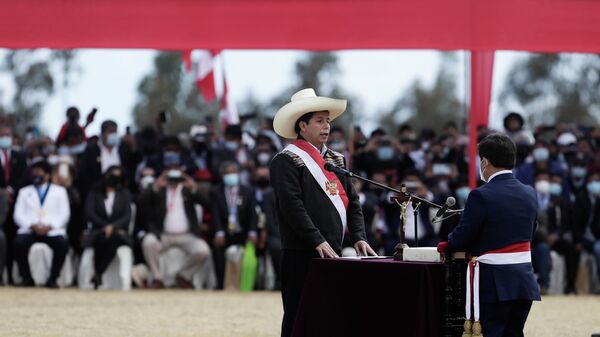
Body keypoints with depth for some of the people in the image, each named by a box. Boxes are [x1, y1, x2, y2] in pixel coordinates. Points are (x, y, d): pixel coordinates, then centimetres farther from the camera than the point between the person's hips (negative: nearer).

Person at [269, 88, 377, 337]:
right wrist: (317, 241, -20)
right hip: (302, 255, -7)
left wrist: (358, 237, 4)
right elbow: (292, 205, -14)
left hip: (332, 254, 7)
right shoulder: (287, 160, -5)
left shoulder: (335, 160, 20)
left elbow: (352, 202, 19)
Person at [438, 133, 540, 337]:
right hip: (524, 281, 6)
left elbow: (462, 238, -10)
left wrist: (446, 246, 12)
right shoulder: (530, 194, 6)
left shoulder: (481, 196, -13)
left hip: (494, 281, -6)